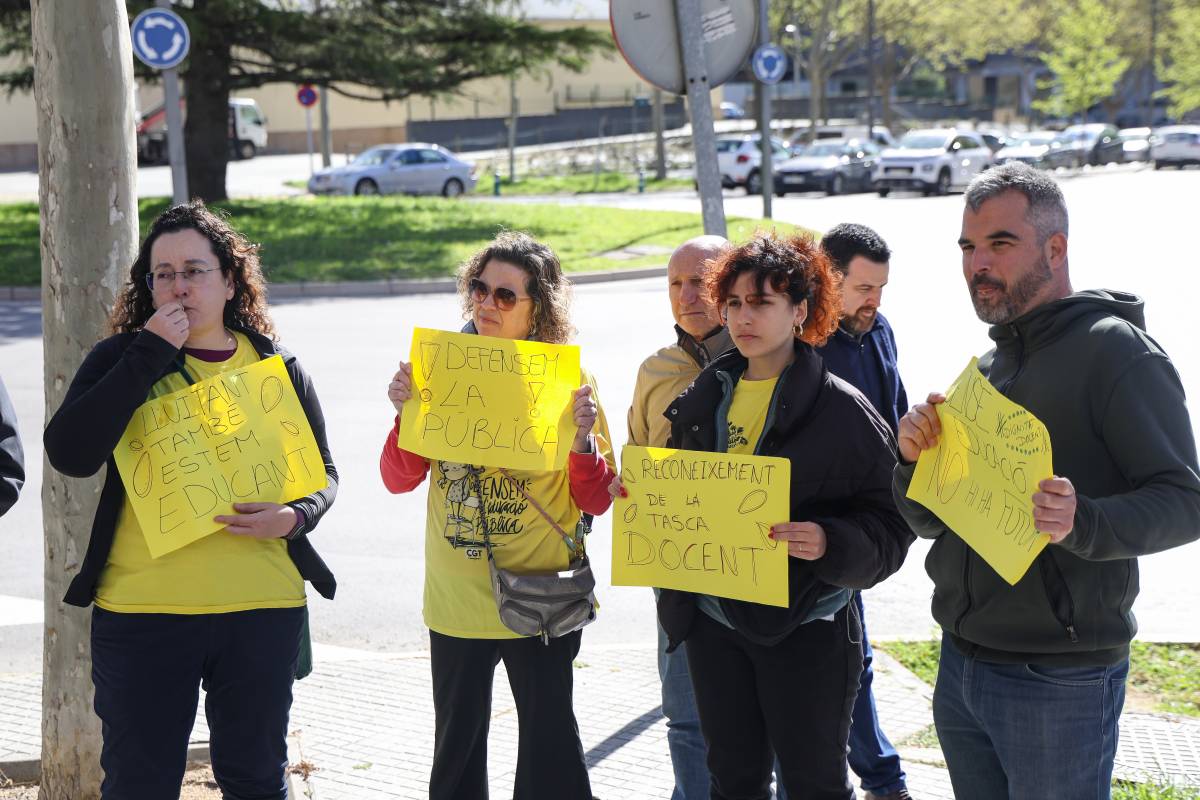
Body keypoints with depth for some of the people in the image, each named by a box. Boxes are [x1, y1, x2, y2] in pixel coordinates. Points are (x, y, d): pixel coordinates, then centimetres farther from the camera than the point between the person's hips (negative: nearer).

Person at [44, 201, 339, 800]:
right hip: (140, 610, -1)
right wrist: (149, 355, -15)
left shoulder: (278, 369, 8)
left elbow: (323, 473, 15)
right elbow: (70, 454, -14)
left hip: (262, 609, 1)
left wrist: (294, 518, -8)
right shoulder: (121, 361, 2)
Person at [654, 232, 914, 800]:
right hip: (713, 620, 5)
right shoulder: (703, 399, 9)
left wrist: (830, 544, -30)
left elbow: (890, 525, -12)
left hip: (804, 628, -5)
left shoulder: (840, 408, -10)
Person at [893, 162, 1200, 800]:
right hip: (960, 667, 7)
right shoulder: (985, 368, 14)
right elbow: (928, 521, 16)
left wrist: (1083, 523, -35)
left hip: (1057, 682, -7)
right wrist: (914, 459, -5)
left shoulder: (1115, 351, -10)